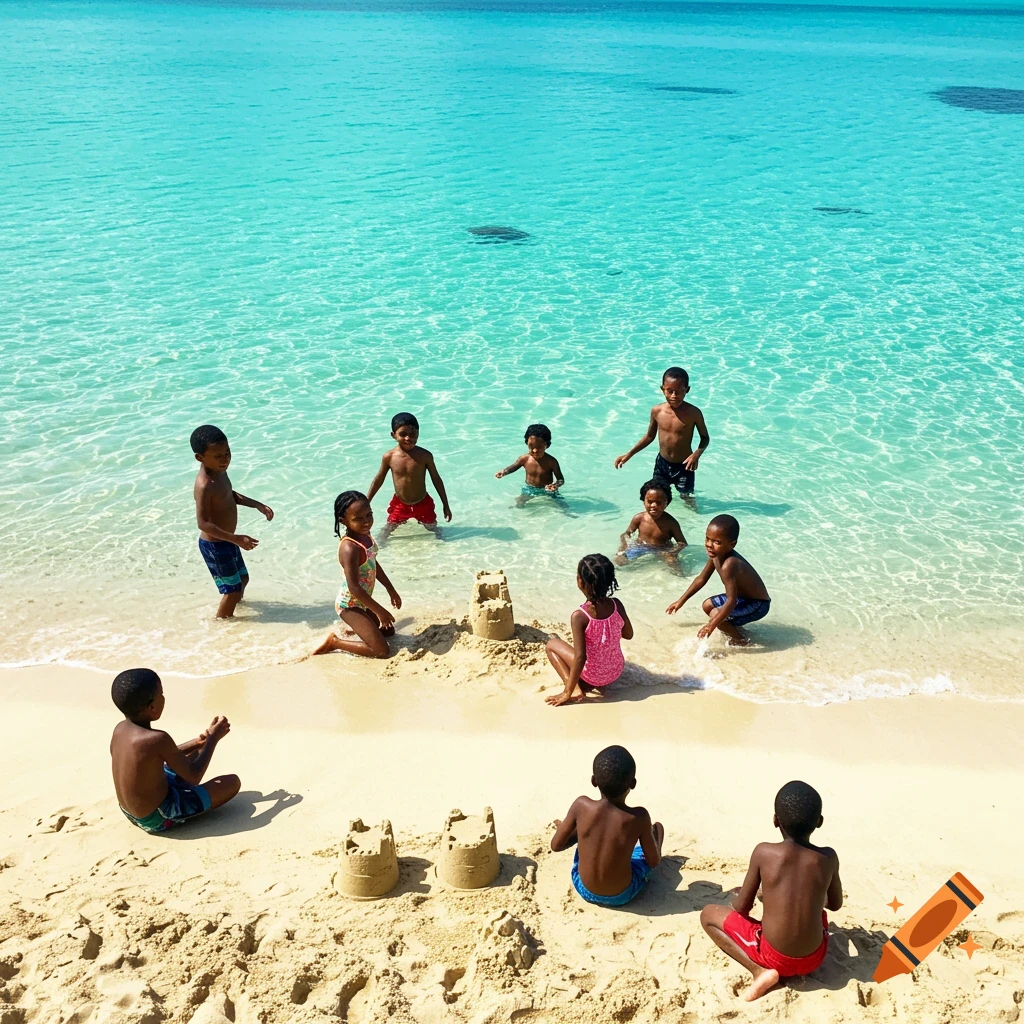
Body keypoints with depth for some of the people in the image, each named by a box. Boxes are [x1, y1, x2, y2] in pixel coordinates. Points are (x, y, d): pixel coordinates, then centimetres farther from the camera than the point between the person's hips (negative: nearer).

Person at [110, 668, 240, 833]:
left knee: (192, 753, 24)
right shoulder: (157, 739, -31)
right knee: (232, 782, -3)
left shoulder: (120, 728, -6)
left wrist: (198, 742, 7)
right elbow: (194, 777, -19)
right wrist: (213, 738, -7)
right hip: (158, 818, -8)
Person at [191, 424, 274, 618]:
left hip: (226, 541, 9)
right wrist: (236, 538, -37)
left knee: (243, 579, 26)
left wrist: (258, 505, 9)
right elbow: (203, 523, -32)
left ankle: (236, 604, 53)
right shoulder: (205, 485, -31)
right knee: (233, 590, 2)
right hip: (215, 545, -9)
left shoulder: (220, 471, -1)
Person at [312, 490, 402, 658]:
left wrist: (391, 590, 20)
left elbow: (374, 564, 15)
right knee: (382, 650, -12)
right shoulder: (350, 548, -31)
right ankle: (335, 642, 1)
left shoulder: (365, 535, -3)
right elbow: (354, 587, -30)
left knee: (388, 631, 24)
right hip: (350, 605, -9)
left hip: (362, 601, 9)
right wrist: (379, 611, -22)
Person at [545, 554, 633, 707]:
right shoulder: (617, 604, -13)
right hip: (617, 671, 6)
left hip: (594, 676, -6)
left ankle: (574, 688, -1)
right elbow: (628, 635, 2)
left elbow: (580, 657, -26)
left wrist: (568, 692, -18)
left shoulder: (579, 616, -28)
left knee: (552, 644, 12)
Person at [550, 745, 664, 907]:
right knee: (657, 827, 16)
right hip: (622, 895, -1)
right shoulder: (639, 817, -25)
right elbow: (653, 862, -9)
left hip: (585, 890, 1)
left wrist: (562, 828, 13)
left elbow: (556, 845, -8)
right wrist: (650, 833, 10)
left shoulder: (581, 805, -22)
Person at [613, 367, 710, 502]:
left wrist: (697, 454, -26)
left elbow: (705, 437, -6)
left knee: (686, 497, 11)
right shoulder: (657, 411, -12)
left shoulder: (693, 413, -21)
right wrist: (629, 454, 0)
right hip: (662, 463, 3)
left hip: (683, 466, -3)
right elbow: (650, 436, 5)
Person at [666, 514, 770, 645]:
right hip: (743, 597, 9)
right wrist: (681, 601, 13)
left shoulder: (728, 565, -37)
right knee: (708, 605, 14)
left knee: (716, 614, -22)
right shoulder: (715, 555, -8)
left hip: (758, 604, -9)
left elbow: (731, 602, -36)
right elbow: (701, 579, 8)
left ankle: (742, 639, 1)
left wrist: (711, 625, -31)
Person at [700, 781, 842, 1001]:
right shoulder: (828, 858, -8)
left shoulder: (764, 852, -16)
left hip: (773, 958, -5)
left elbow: (741, 908, -5)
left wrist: (738, 895, 18)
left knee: (708, 914, 13)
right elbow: (835, 904, 11)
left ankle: (760, 970, -2)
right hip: (814, 959, 5)